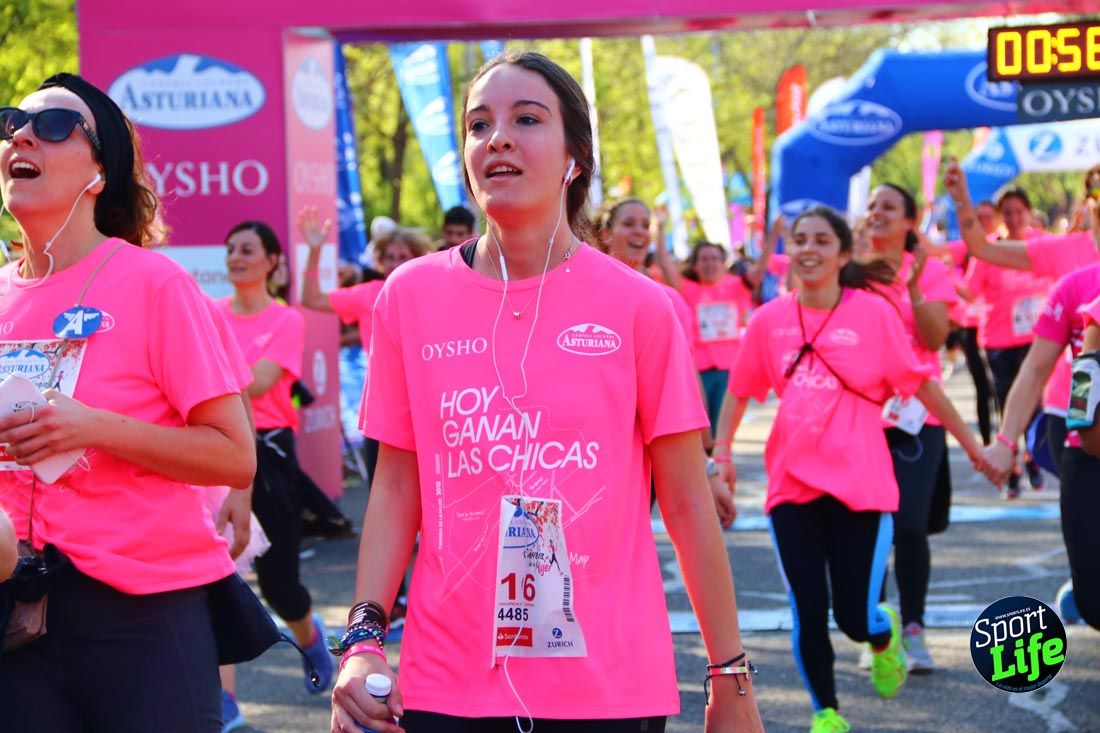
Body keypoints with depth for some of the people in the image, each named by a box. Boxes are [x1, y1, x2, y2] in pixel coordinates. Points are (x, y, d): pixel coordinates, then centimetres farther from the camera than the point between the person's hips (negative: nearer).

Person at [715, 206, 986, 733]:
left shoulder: (873, 313, -6)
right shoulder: (769, 320, 1)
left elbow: (921, 384, 0)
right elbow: (739, 393, 12)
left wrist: (972, 446, 3)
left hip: (860, 485, -2)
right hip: (792, 484, 2)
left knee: (855, 618, -2)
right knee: (808, 612, 1)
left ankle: (885, 635, 36)